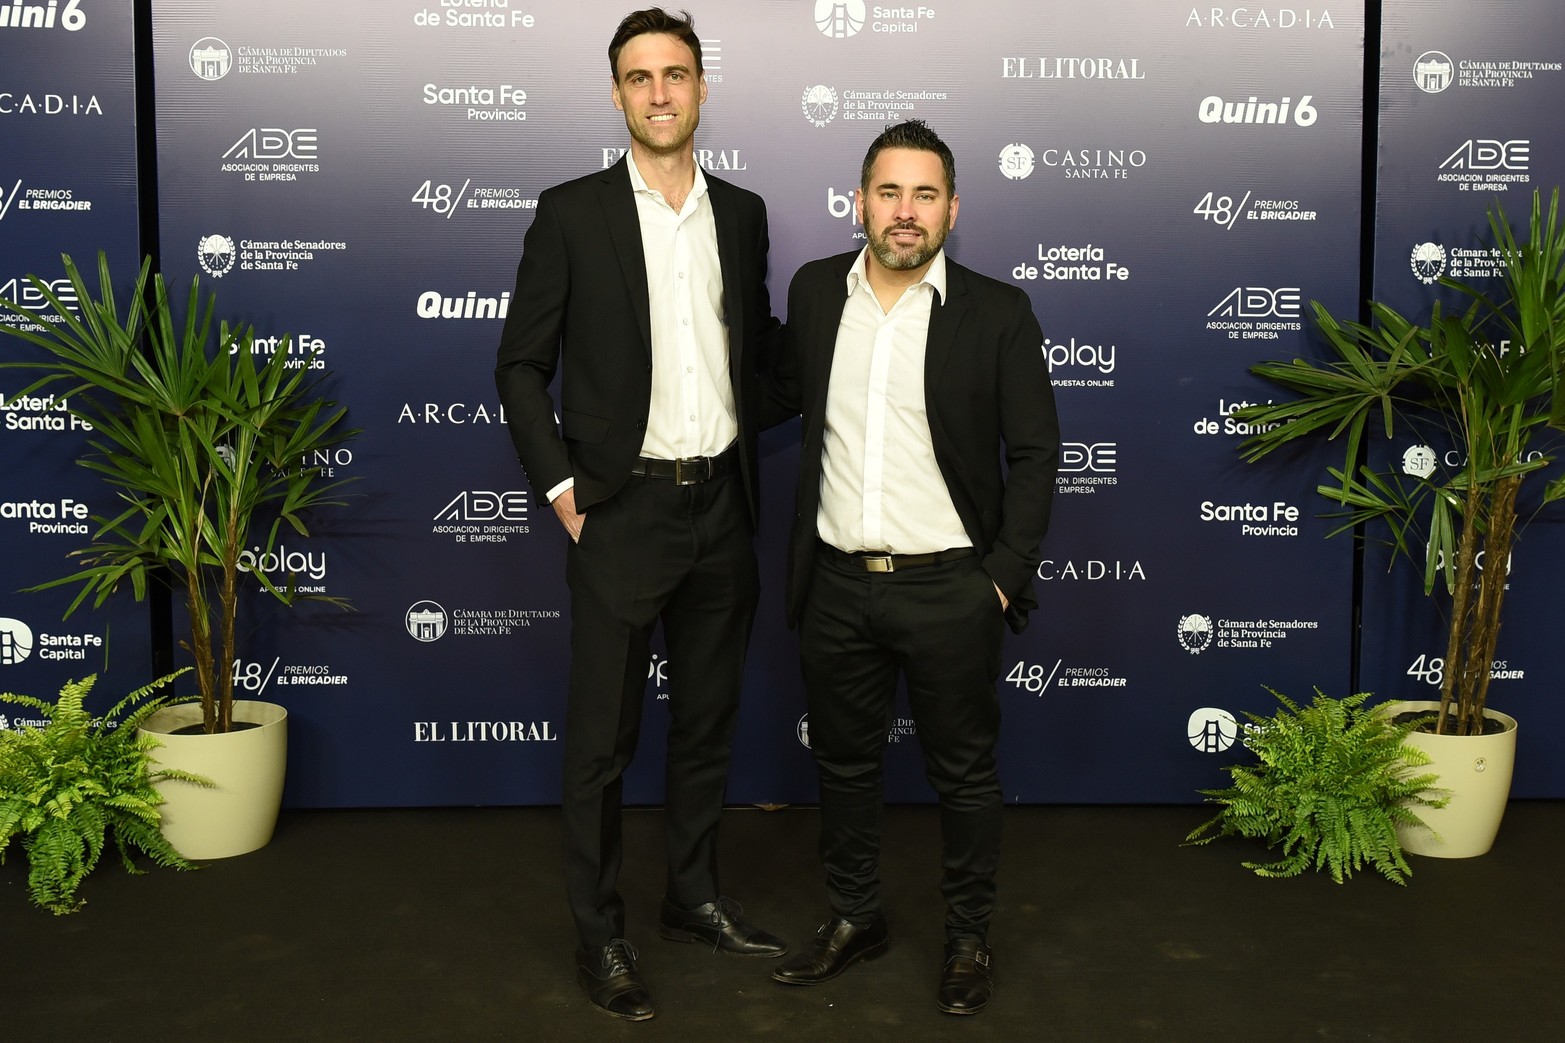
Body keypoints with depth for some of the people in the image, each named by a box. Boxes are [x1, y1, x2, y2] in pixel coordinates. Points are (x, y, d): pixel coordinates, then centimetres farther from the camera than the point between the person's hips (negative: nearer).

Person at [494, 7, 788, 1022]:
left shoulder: (742, 212, 8)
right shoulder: (572, 212, -4)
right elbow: (522, 364, -3)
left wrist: (747, 442, 8)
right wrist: (561, 488, -8)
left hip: (722, 507, 4)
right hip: (622, 511, -4)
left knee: (708, 719, 15)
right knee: (602, 737, 4)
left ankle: (695, 898, 32)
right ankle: (600, 934, 18)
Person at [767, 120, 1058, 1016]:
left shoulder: (997, 313, -6)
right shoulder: (816, 289, 4)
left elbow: (1034, 453, -4)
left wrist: (1007, 573, -9)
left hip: (948, 588, -3)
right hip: (838, 583, 4)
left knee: (965, 772, 10)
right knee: (846, 762, 16)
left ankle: (970, 938, 28)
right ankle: (855, 921, 35)